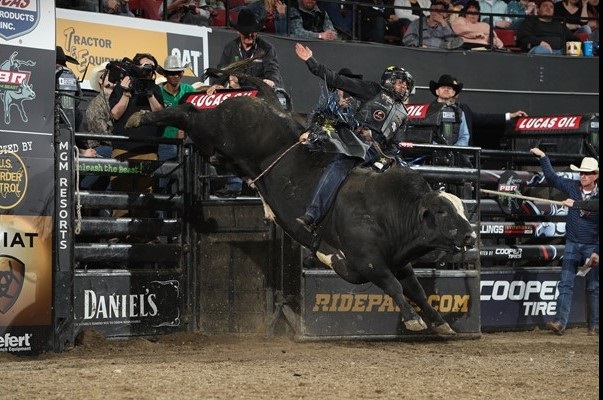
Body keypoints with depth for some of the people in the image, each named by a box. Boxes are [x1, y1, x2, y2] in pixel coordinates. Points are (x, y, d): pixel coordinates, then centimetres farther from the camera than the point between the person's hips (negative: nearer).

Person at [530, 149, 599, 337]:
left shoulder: (599, 195, -10)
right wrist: (543, 158, 11)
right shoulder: (572, 186, 0)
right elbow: (552, 178, 11)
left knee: (593, 287, 6)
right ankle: (560, 322, -10)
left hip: (592, 245, -3)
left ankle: (594, 325, 14)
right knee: (565, 284, -5)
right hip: (572, 244, 3)